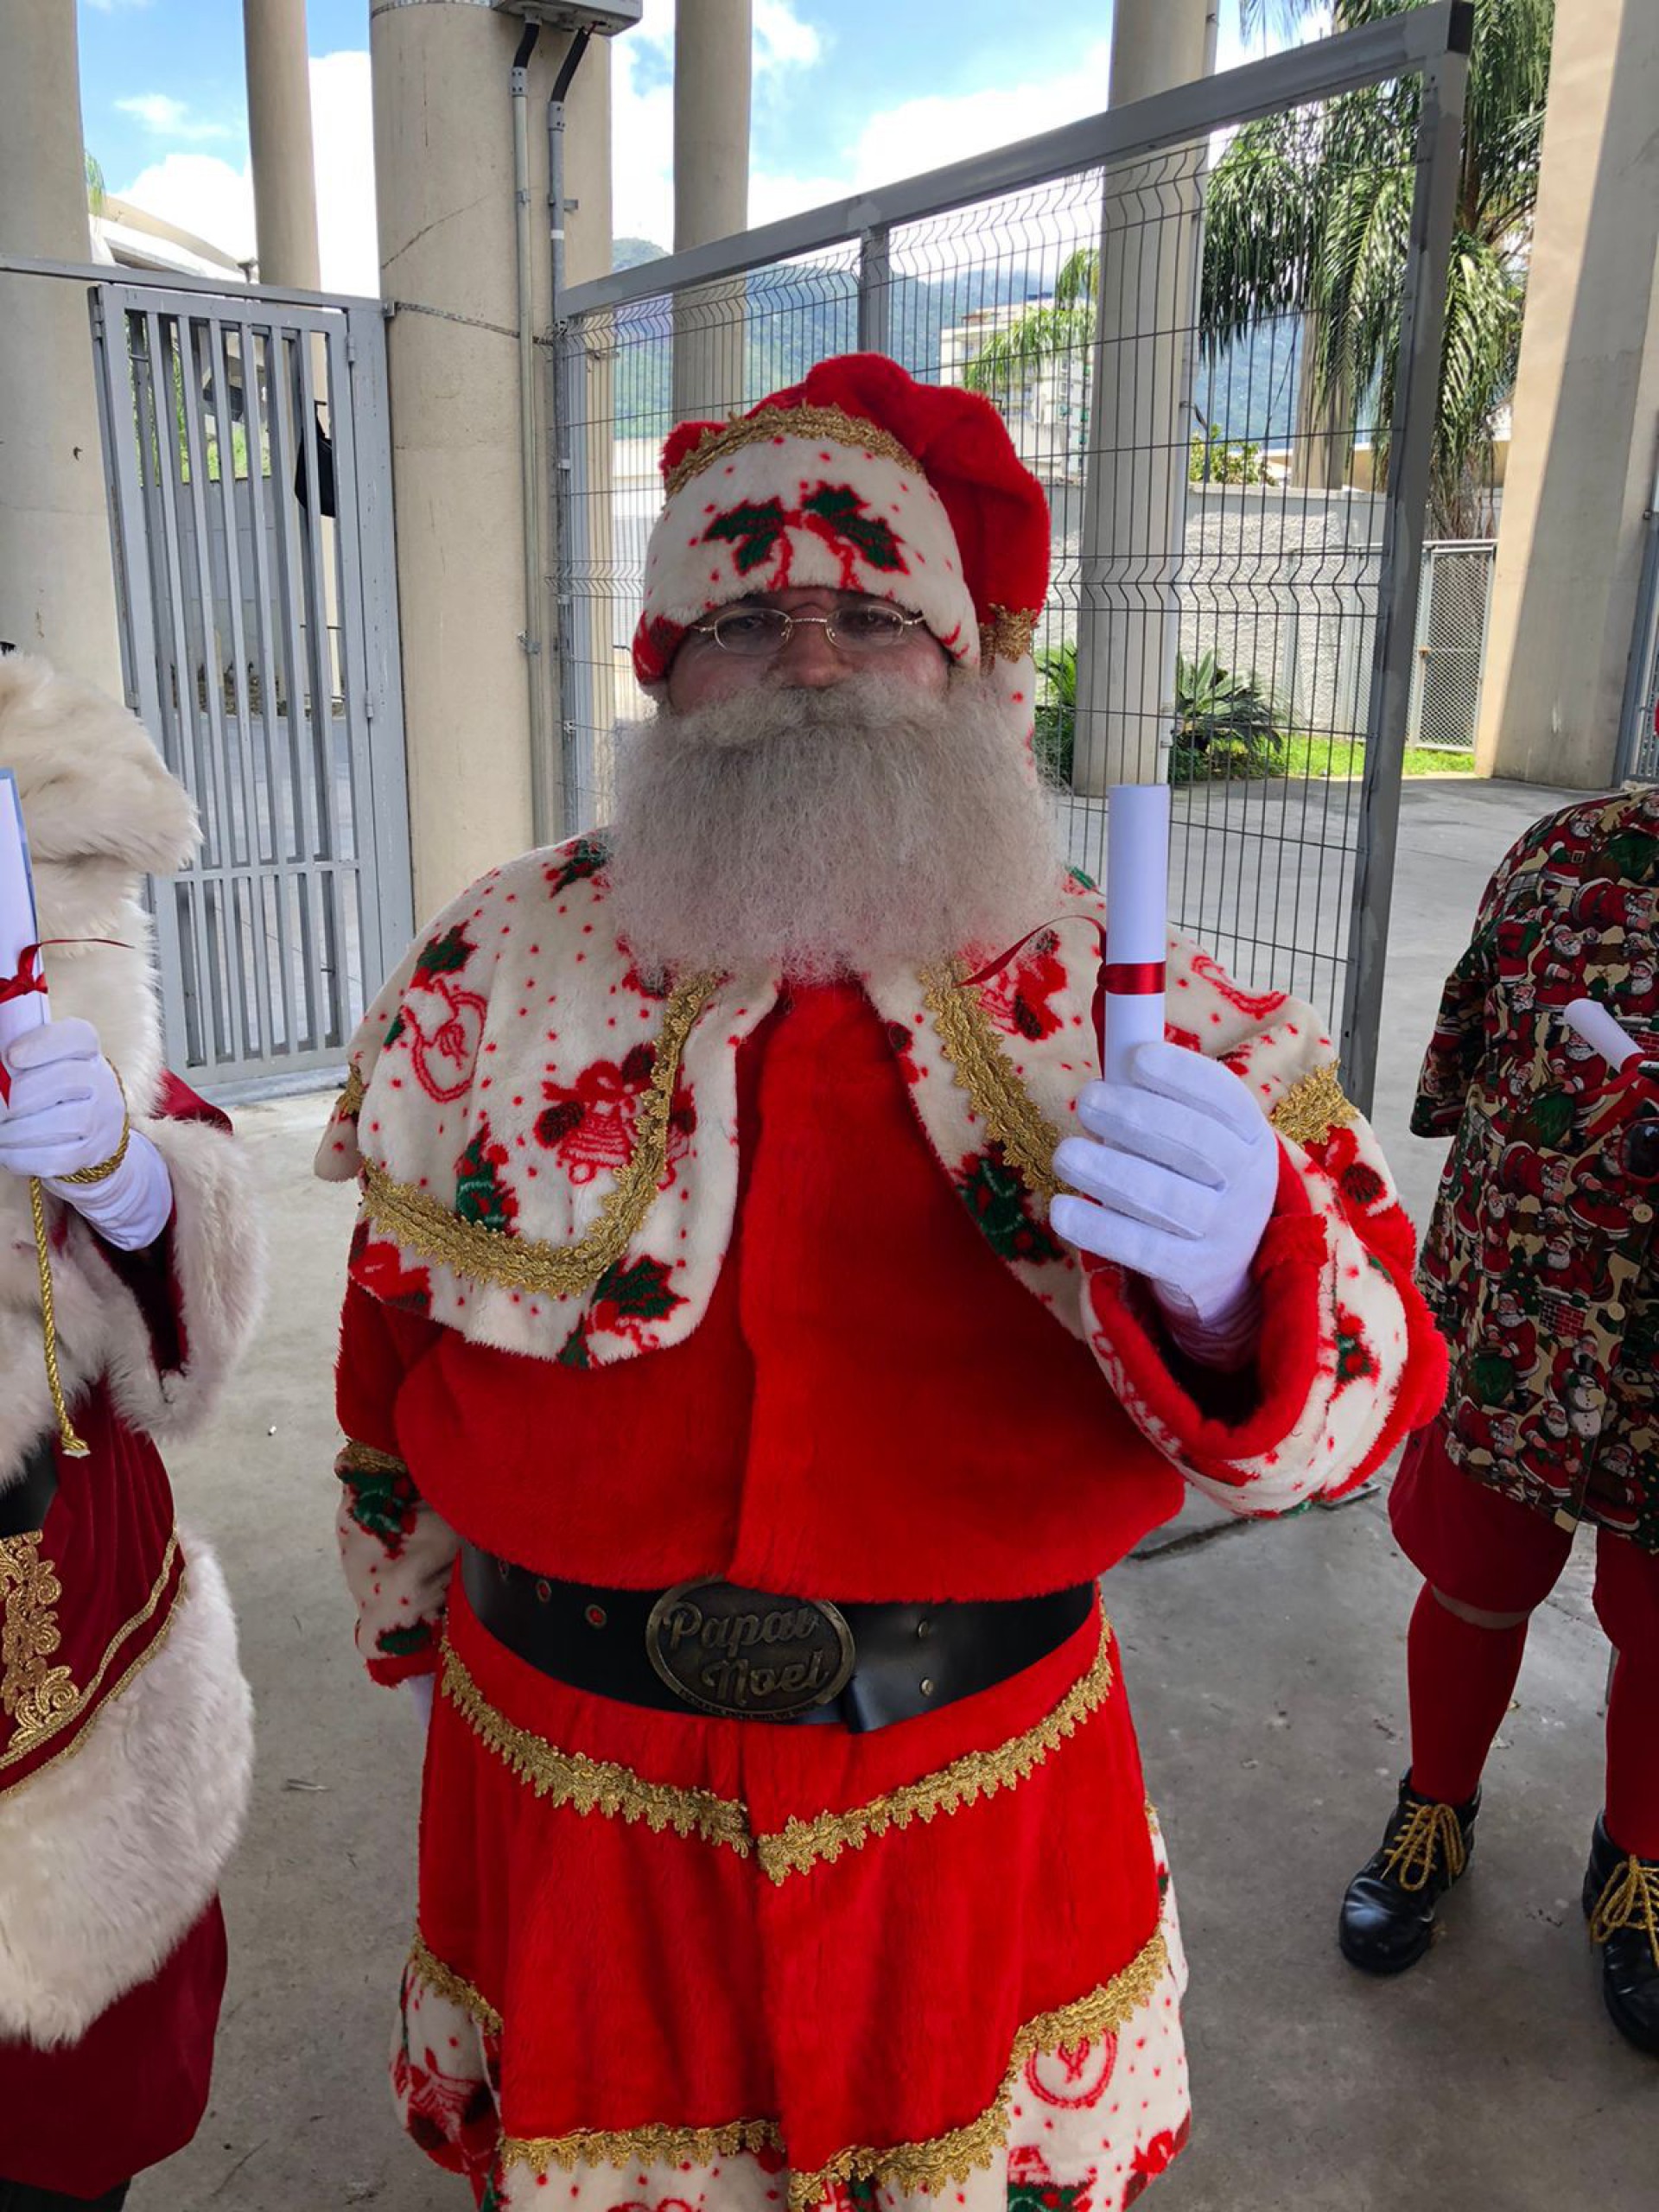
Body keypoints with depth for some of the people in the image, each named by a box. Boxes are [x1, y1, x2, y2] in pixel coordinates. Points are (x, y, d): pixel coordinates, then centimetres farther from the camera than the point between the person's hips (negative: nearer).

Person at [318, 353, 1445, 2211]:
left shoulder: (1123, 999, -10)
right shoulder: (492, 972, -7)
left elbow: (1366, 1375, -15)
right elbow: (391, 1337, 5)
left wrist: (1230, 1277, -37)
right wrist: (418, 1611, 16)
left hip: (976, 1807, 0)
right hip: (574, 1792, 1)